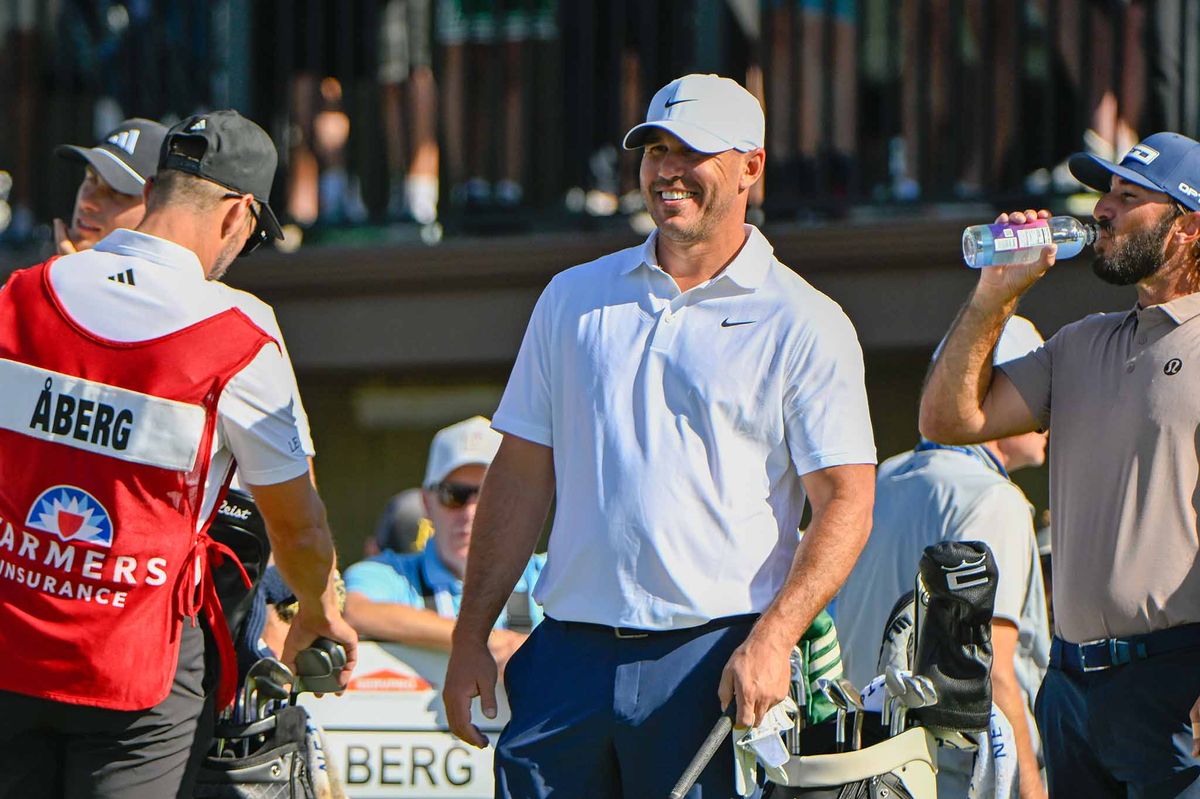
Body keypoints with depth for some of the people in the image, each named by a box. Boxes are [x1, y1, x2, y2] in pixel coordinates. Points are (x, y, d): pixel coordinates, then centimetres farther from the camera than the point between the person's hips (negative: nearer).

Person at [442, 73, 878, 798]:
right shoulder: (574, 299, 14)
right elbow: (522, 477, 15)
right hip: (567, 654, 4)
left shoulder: (804, 325, 1)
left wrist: (772, 638, -18)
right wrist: (471, 637, 9)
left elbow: (846, 501, -4)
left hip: (713, 657, -3)